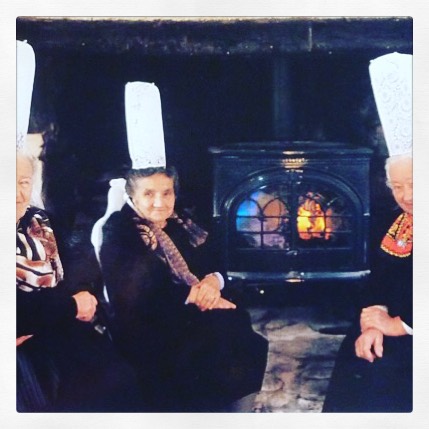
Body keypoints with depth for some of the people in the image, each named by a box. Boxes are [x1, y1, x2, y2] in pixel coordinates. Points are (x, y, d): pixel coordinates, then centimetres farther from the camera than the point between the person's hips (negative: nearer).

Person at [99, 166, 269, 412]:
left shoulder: (183, 224, 13)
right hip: (151, 334, -6)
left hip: (198, 318, 6)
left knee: (236, 326, -16)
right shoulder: (119, 234, -5)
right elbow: (130, 297, -15)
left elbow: (218, 264, 11)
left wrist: (213, 281, -13)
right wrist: (192, 295, -17)